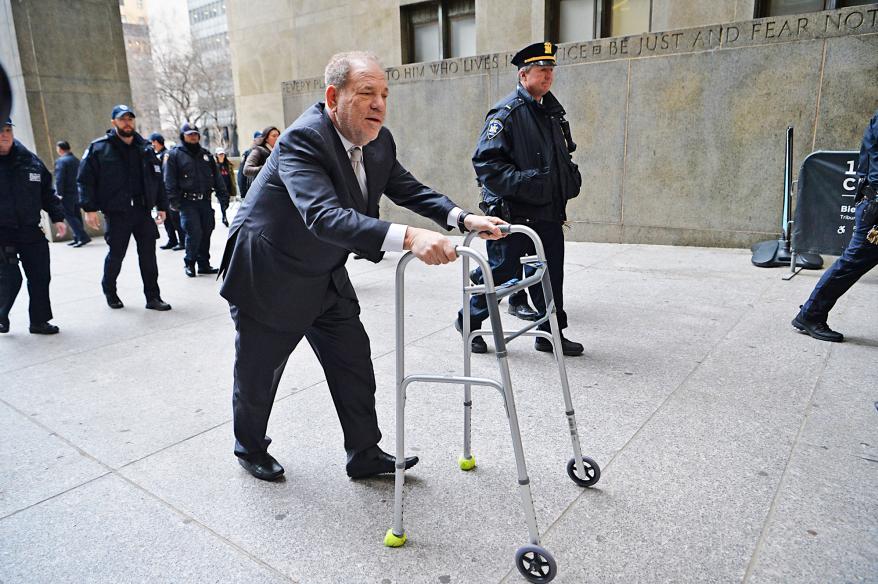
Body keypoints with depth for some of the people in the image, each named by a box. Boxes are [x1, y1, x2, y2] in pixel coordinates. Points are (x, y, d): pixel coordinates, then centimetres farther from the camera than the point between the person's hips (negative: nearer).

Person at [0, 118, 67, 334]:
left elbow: (47, 192, 12)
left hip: (30, 231, 4)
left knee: (40, 277, 5)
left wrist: (58, 217, 6)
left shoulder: (29, 160, 5)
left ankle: (39, 321, 19)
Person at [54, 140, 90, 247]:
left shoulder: (60, 161, -12)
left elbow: (59, 179, -18)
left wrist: (59, 194, -16)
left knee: (69, 216, -5)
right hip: (77, 193, 8)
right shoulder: (77, 160, 12)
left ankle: (83, 237, -14)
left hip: (67, 194, -8)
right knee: (76, 215, 11)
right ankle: (77, 238, 15)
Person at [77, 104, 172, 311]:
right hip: (117, 213, -3)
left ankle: (153, 297, 9)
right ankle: (109, 291, 29)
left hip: (143, 210, 4)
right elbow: (85, 179, -4)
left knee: (148, 254, 3)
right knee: (116, 255, 5)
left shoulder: (145, 148, 12)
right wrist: (90, 208, -11)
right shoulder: (99, 148, -2)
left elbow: (157, 178, 17)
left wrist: (162, 205, 13)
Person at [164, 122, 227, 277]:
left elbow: (216, 176, 15)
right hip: (188, 202, -4)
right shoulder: (175, 154, 1)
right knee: (194, 233, -11)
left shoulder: (205, 154, 16)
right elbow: (170, 180, -5)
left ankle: (204, 264, 16)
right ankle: (189, 263, 7)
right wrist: (174, 200, -13)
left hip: (205, 201, 5)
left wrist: (223, 195, 8)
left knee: (206, 233, 5)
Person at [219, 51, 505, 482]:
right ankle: (249, 447, 38)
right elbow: (323, 216, -43)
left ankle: (364, 455, 23)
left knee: (353, 362, 7)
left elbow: (408, 189, 3)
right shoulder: (302, 140, -29)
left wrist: (463, 218, -14)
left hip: (325, 276, 7)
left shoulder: (379, 142, -5)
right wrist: (408, 238, -53)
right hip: (269, 277, -6)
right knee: (258, 373, 12)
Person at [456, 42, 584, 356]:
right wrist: (522, 183, -24)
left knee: (551, 276, 11)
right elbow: (485, 162, -18)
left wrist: (571, 178, 10)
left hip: (549, 213, 8)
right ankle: (469, 320, 23)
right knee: (502, 272, 2)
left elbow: (561, 157, 28)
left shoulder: (552, 110, 17)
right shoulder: (507, 112, -10)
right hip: (514, 213, -8)